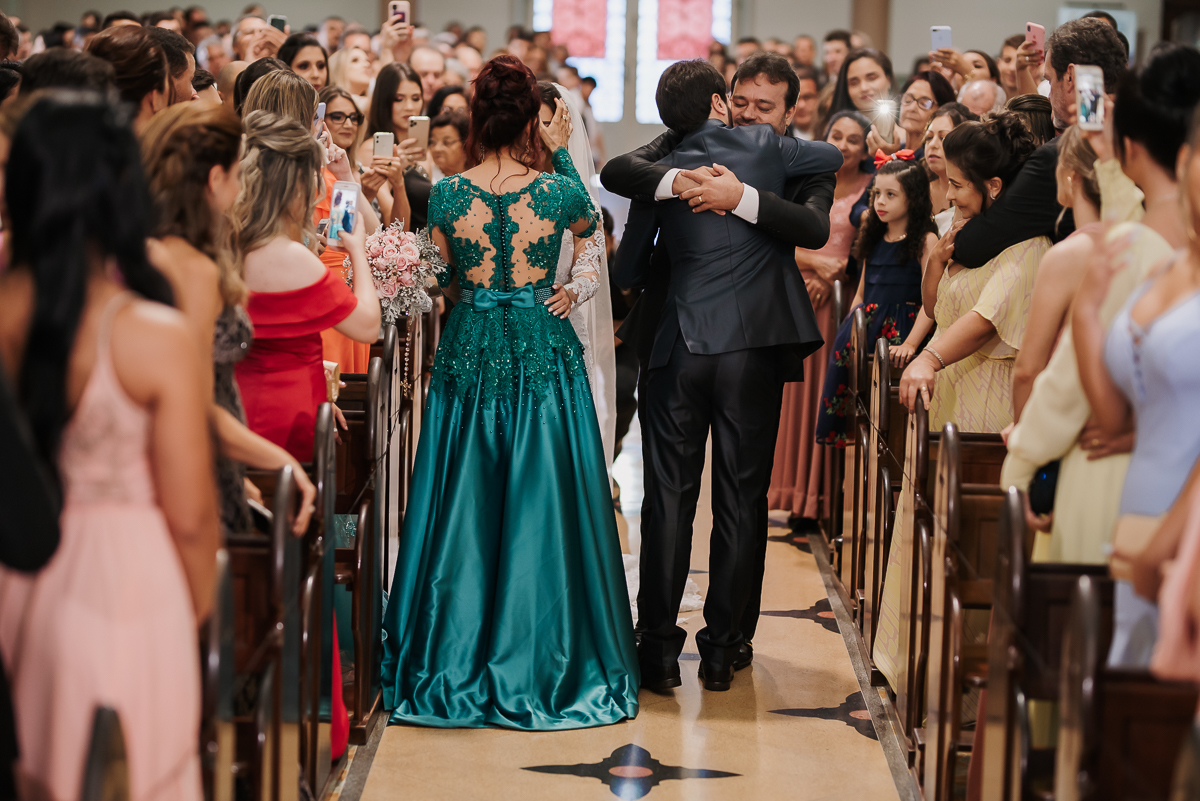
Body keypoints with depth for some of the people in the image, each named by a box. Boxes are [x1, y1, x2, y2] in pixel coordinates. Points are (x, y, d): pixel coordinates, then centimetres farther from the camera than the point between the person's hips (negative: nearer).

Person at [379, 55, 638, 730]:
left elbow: (442, 278, 5)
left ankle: (458, 659, 16)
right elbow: (590, 224, 13)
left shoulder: (448, 195, -8)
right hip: (544, 357, -1)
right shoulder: (557, 190, -11)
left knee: (466, 508, 10)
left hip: (471, 357, 2)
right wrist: (563, 151, 15)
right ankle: (541, 659, 13)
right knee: (540, 505, 7)